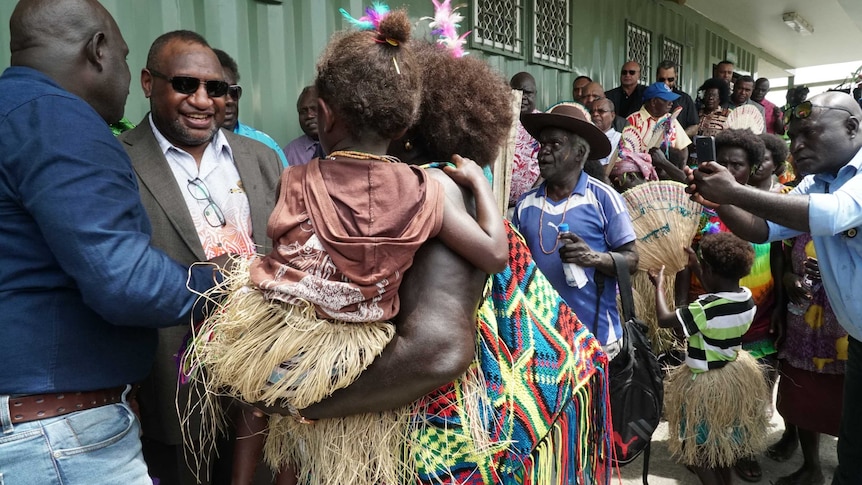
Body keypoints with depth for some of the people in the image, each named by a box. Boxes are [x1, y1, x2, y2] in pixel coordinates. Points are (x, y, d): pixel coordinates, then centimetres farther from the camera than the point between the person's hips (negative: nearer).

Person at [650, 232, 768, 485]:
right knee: (721, 440, 26)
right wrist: (696, 267, 16)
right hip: (735, 376, 8)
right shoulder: (747, 298, -7)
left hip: (706, 385, -8)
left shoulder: (705, 308, -30)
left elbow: (664, 319, -20)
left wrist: (659, 285, -5)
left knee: (697, 446, 11)